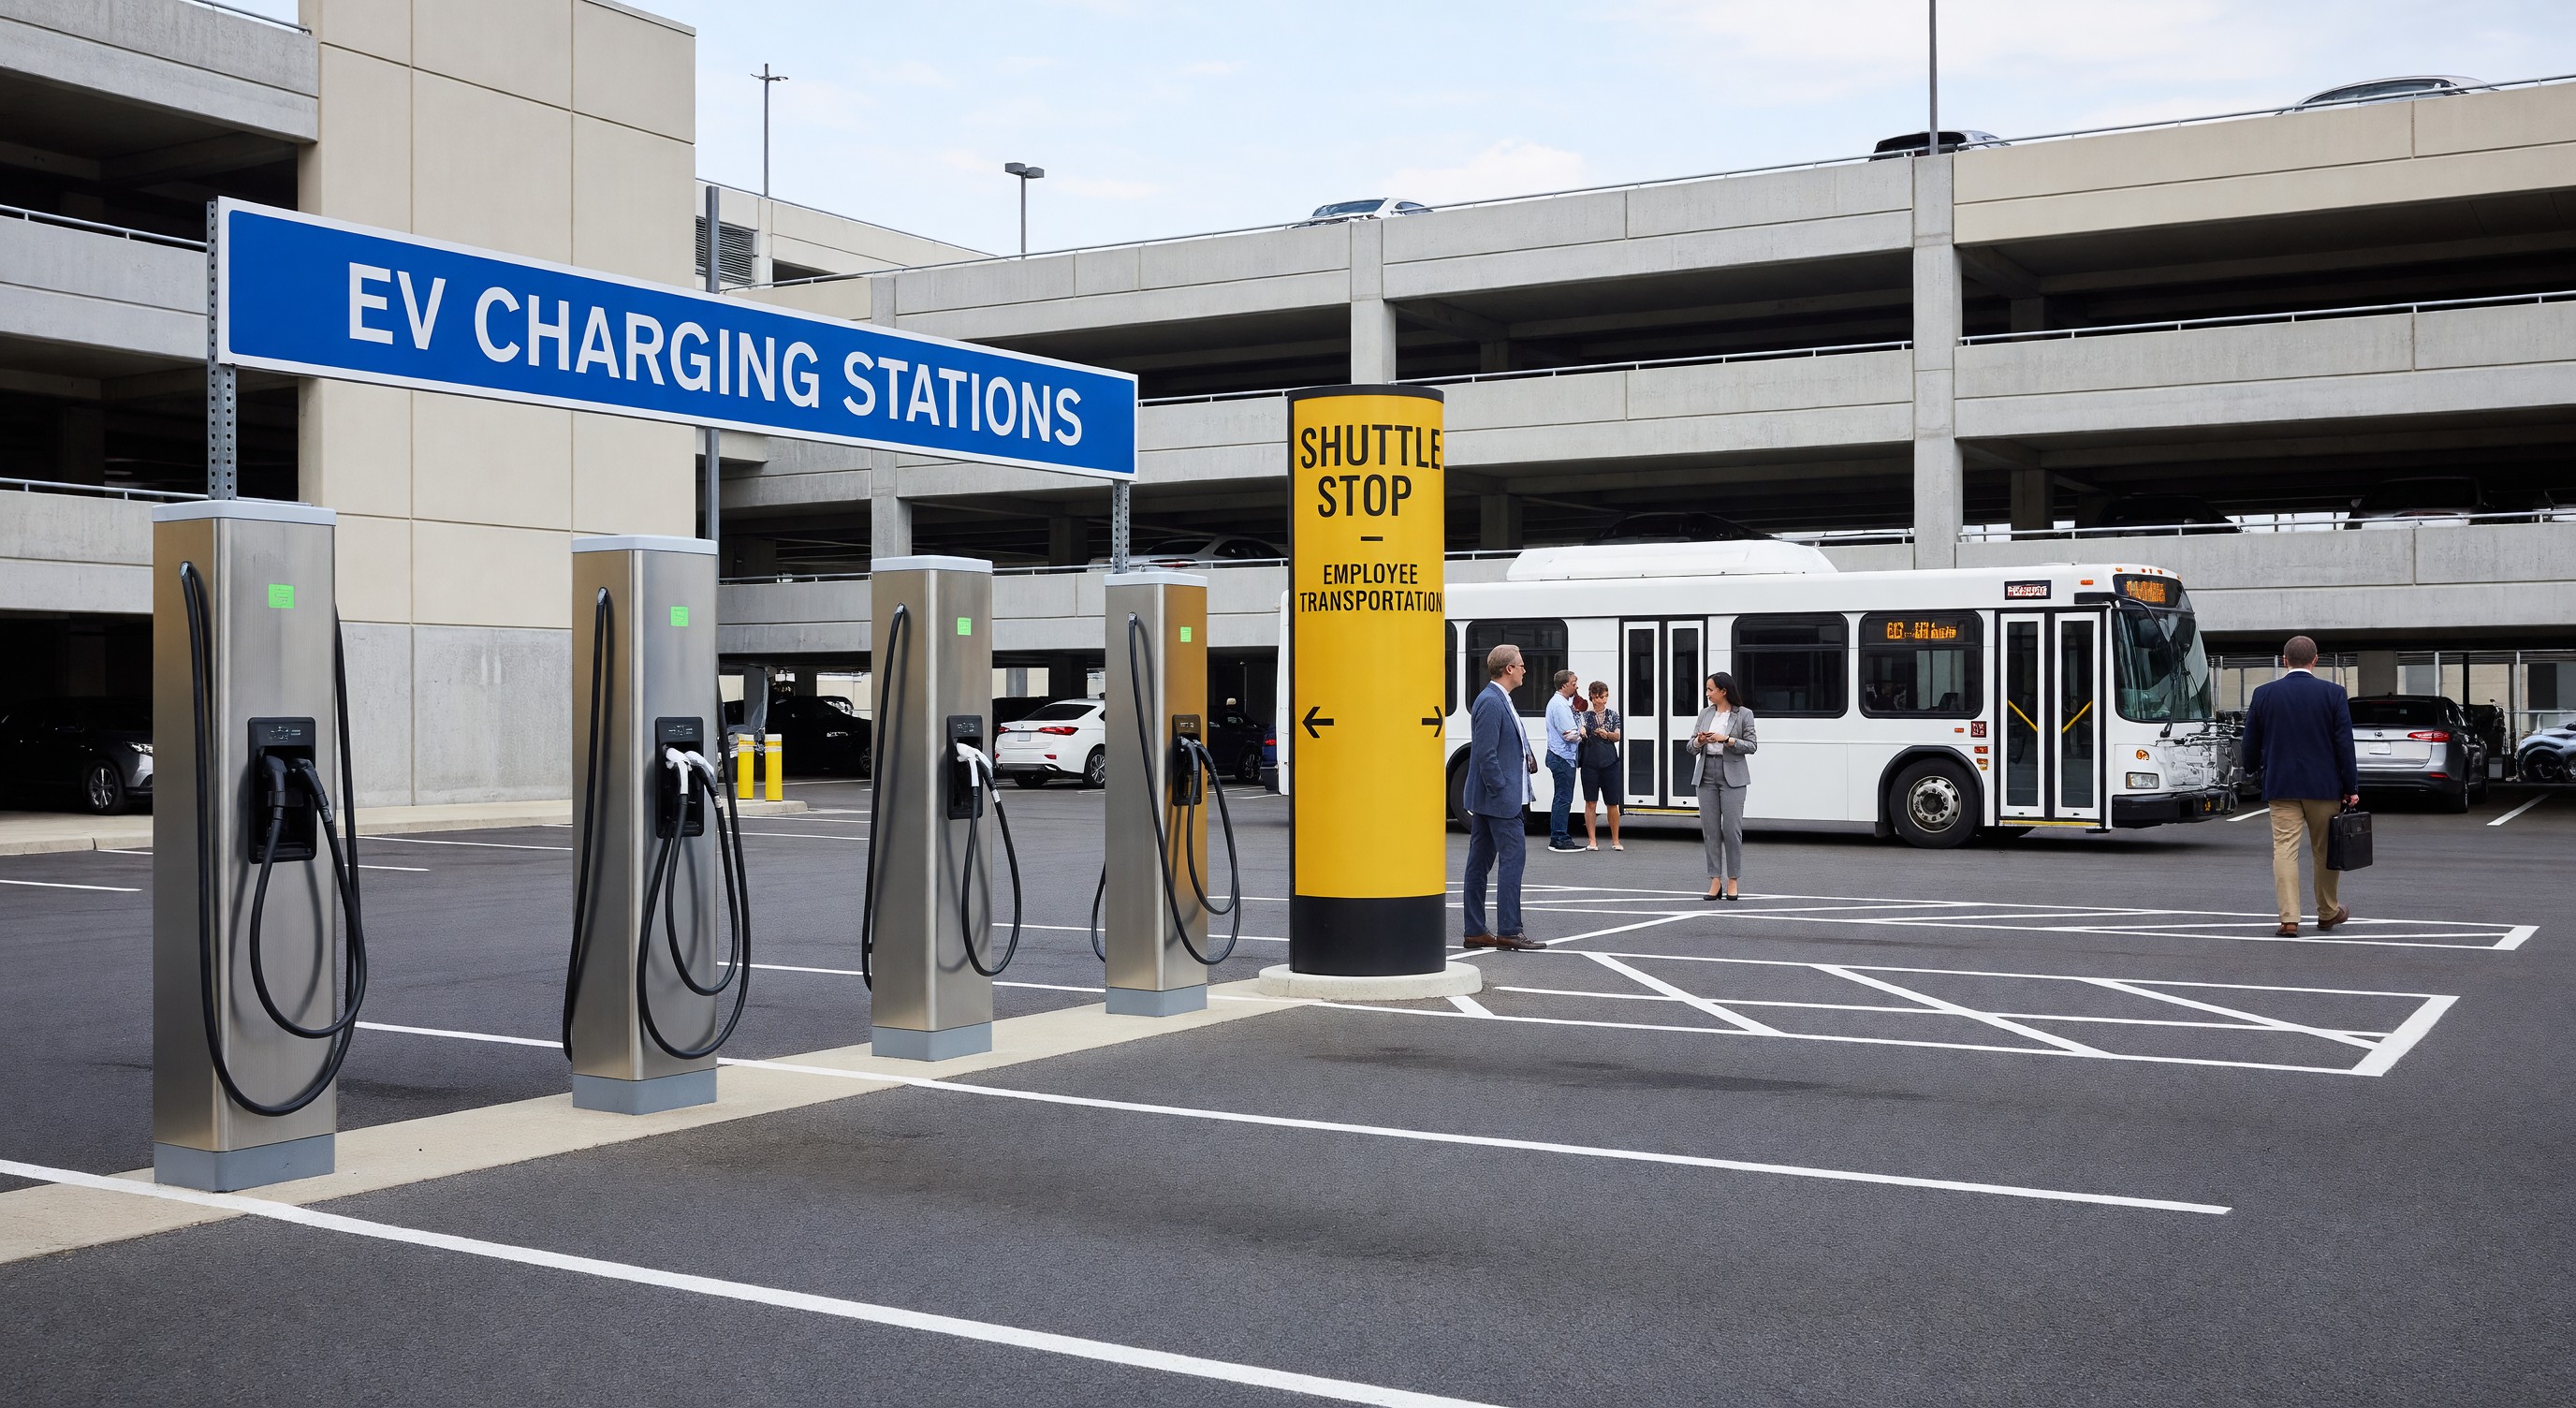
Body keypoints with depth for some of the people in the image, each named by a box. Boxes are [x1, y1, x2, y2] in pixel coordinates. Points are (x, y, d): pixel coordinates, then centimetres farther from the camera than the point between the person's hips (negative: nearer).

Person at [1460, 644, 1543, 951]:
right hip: (1500, 798, -10)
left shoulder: (1498, 700, 16)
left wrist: (1527, 758, 8)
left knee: (1480, 860, 9)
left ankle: (1475, 931, 13)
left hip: (1485, 799, 10)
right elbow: (1486, 753, -21)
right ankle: (1509, 931, -8)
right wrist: (1501, 791, -18)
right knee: (1513, 854, -9)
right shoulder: (1491, 702, -16)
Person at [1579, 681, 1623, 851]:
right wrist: (1581, 732, -30)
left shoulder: (1613, 714, 10)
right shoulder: (1585, 715, 6)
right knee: (1590, 802, 0)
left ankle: (1616, 840, 11)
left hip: (1609, 762, 1)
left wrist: (1607, 734, -19)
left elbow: (1617, 737, 2)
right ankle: (1592, 840, 6)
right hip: (1590, 762, -1)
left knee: (1612, 803, 2)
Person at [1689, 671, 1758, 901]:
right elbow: (1691, 748, 12)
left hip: (1732, 777, -4)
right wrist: (1699, 741, -10)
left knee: (1732, 829, -3)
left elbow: (1751, 746, -5)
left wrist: (1726, 740, -16)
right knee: (1710, 829, 2)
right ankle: (1715, 881, 5)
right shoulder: (1705, 714, 12)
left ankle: (1733, 880, 6)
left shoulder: (1744, 714, -1)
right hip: (1706, 776, 4)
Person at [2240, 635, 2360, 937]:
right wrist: (2352, 787, -1)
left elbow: (2251, 743, 7)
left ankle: (2289, 918, -8)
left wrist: (2252, 770, 26)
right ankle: (2328, 912, 27)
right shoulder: (2333, 693, -4)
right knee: (2325, 850, 13)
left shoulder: (2264, 694, -1)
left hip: (2281, 786, 0)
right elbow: (2344, 744, -6)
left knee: (2284, 849, -1)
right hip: (2323, 786, 0)